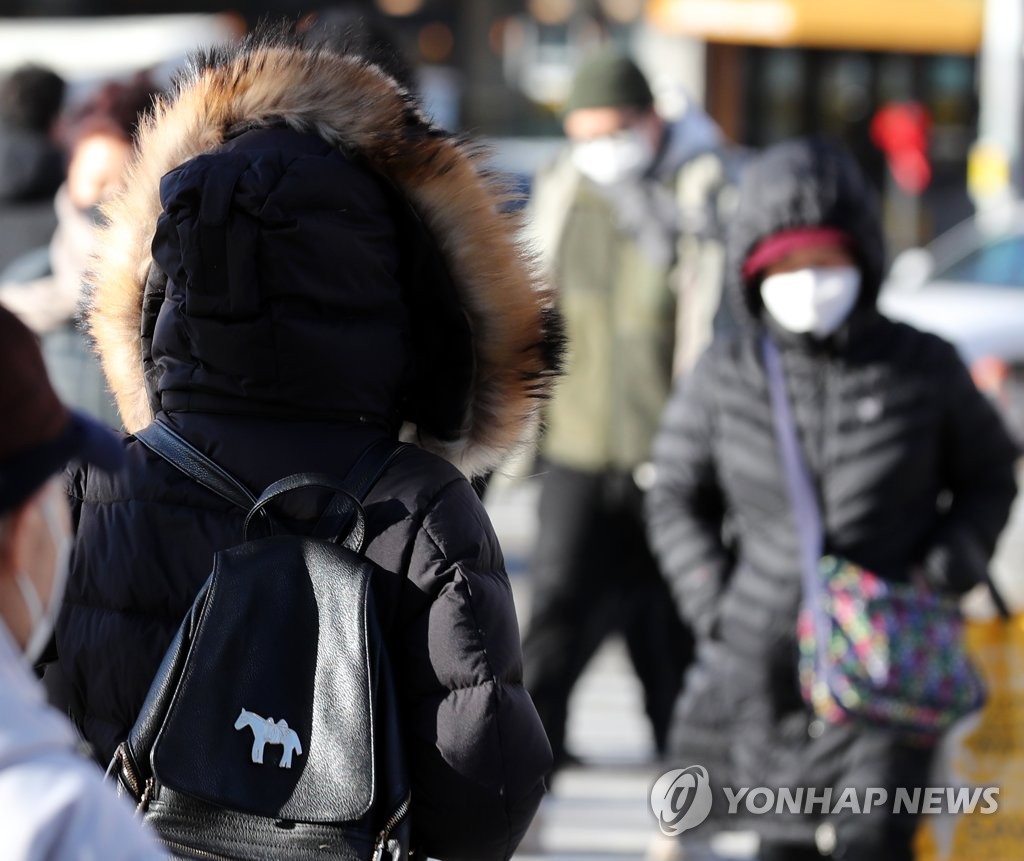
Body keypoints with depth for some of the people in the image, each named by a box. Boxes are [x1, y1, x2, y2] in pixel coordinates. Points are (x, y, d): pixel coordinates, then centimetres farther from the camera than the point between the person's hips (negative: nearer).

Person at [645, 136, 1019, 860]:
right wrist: (717, 605, -2)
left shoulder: (923, 368, -4)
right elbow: (677, 498, 9)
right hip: (765, 659, 2)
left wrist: (959, 555, -8)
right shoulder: (724, 380, -2)